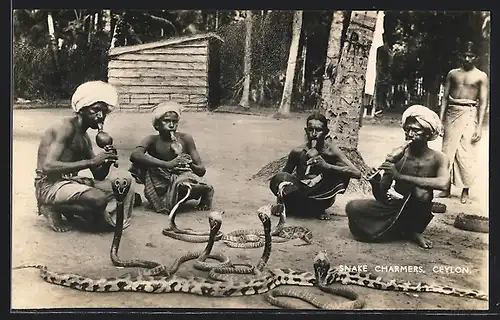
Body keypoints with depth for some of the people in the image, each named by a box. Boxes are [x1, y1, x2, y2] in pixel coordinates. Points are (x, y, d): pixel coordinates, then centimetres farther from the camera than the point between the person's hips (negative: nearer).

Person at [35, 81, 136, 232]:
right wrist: (91, 161, -28)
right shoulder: (66, 128, -12)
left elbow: (99, 176, 13)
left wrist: (107, 161, -10)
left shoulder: (85, 138, 15)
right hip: (49, 185, -8)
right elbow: (48, 166, -26)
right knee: (99, 198, -32)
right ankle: (53, 208, -8)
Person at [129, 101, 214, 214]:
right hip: (160, 187, -1)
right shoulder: (152, 140, -8)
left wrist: (190, 165, -31)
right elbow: (135, 155, -32)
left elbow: (202, 170, -5)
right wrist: (168, 164, -40)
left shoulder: (185, 139, -6)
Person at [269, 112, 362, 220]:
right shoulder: (298, 151, -15)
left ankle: (318, 209, -7)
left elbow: (357, 173, -26)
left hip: (320, 195, 1)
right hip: (300, 192, -1)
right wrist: (281, 187, -27)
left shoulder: (331, 151, -18)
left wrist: (327, 166, -37)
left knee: (343, 173, -23)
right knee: (278, 178, -28)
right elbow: (284, 173, -2)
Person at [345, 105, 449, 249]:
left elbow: (442, 183, -37)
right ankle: (404, 230, -3)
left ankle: (414, 231, -3)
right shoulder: (397, 154, -8)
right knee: (352, 207, -17)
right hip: (393, 207, 3)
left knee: (421, 193, -33)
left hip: (416, 214, -2)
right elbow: (381, 196, -7)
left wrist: (399, 176, -39)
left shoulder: (437, 158, -13)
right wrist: (375, 183, -31)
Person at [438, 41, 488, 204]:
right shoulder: (452, 73, 11)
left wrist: (479, 126, -10)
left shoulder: (481, 76, 2)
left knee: (466, 153, -5)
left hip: (469, 114, -3)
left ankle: (465, 191, 4)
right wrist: (440, 119, 2)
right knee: (448, 150, 4)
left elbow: (483, 102, -2)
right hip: (452, 112, 3)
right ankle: (447, 188, 13)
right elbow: (445, 97, 10)